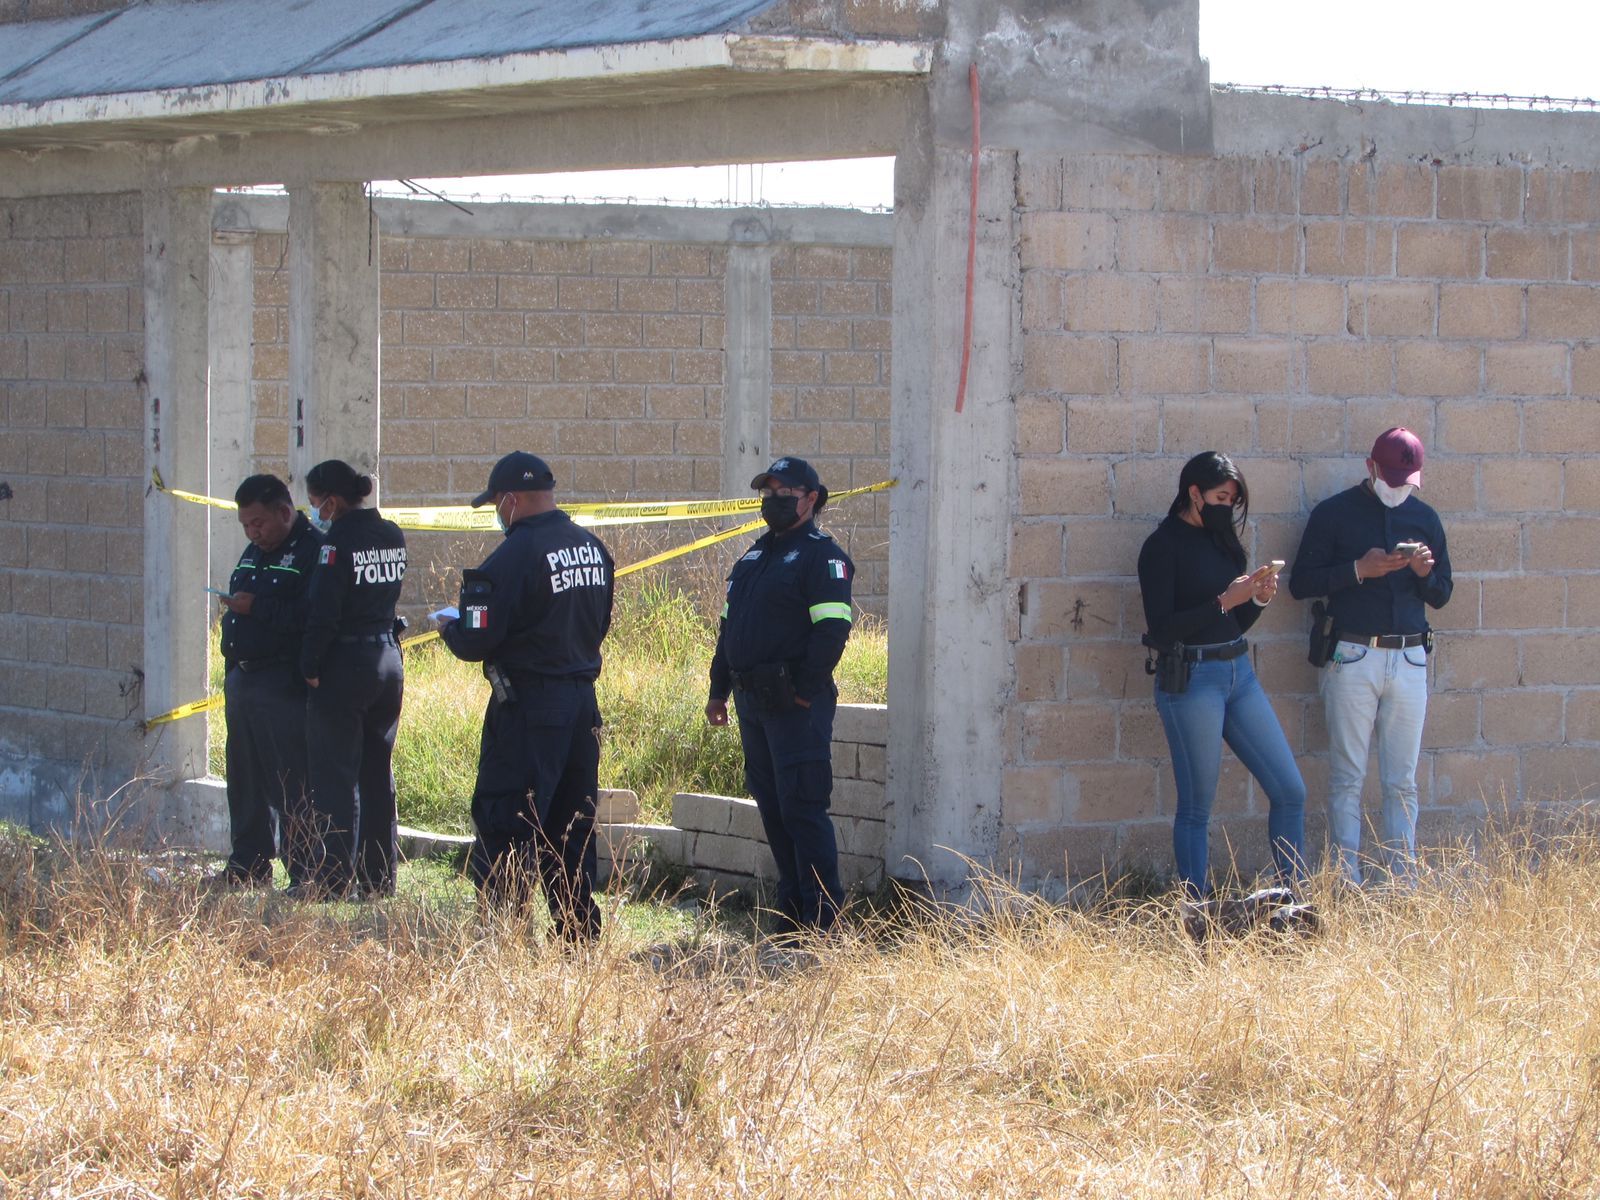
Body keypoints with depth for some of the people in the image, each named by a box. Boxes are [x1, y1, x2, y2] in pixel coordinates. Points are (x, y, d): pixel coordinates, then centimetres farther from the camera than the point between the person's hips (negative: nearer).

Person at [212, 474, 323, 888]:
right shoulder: (254, 553, 19)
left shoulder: (313, 551, -12)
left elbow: (312, 616, -24)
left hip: (285, 685, -9)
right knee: (245, 780, 14)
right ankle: (247, 866, 24)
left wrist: (257, 608, -24)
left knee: (291, 785, -8)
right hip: (243, 680, 9)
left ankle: (305, 874, -4)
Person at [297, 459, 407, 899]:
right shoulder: (392, 537, 7)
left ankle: (333, 877, -3)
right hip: (388, 661, 8)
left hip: (345, 665, -8)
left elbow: (324, 613, -17)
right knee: (378, 774, 13)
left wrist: (310, 667, -8)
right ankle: (379, 876, 15)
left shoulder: (338, 541, -15)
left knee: (335, 776, -2)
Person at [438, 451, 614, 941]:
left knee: (504, 828, -3)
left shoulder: (514, 556, -17)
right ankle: (580, 934, 16)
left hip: (527, 709, -8)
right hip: (583, 704, 8)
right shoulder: (593, 549, 8)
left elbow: (475, 643, -16)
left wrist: (450, 625, 4)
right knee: (572, 829, 14)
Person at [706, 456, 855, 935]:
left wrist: (806, 691, -20)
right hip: (753, 703, 9)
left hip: (796, 704, -9)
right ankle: (792, 904, 18)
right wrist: (719, 690, 19)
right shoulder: (754, 556, 19)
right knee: (771, 806, 11)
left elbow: (832, 628, -18)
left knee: (801, 805, -9)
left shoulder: (822, 556, -8)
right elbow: (729, 626, 23)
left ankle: (821, 911, -5)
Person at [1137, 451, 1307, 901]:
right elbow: (1161, 628, -15)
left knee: (1290, 790, 3)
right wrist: (1224, 601, -17)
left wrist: (1258, 598, -2)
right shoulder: (1164, 546, -8)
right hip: (1190, 678, -7)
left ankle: (1294, 896, 13)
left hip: (1238, 674, 7)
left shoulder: (1219, 540, 13)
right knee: (1197, 807, -1)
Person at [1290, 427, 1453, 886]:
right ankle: (1348, 885, -1)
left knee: (1402, 782, 4)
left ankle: (1404, 883, 7)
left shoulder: (1424, 518, 13)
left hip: (1410, 659, 3)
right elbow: (1301, 583, -2)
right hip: (1352, 658, -3)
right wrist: (1359, 570, -14)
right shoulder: (1334, 513, 1)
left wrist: (1425, 572, -5)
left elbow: (1441, 595, 18)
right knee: (1347, 779, -2)